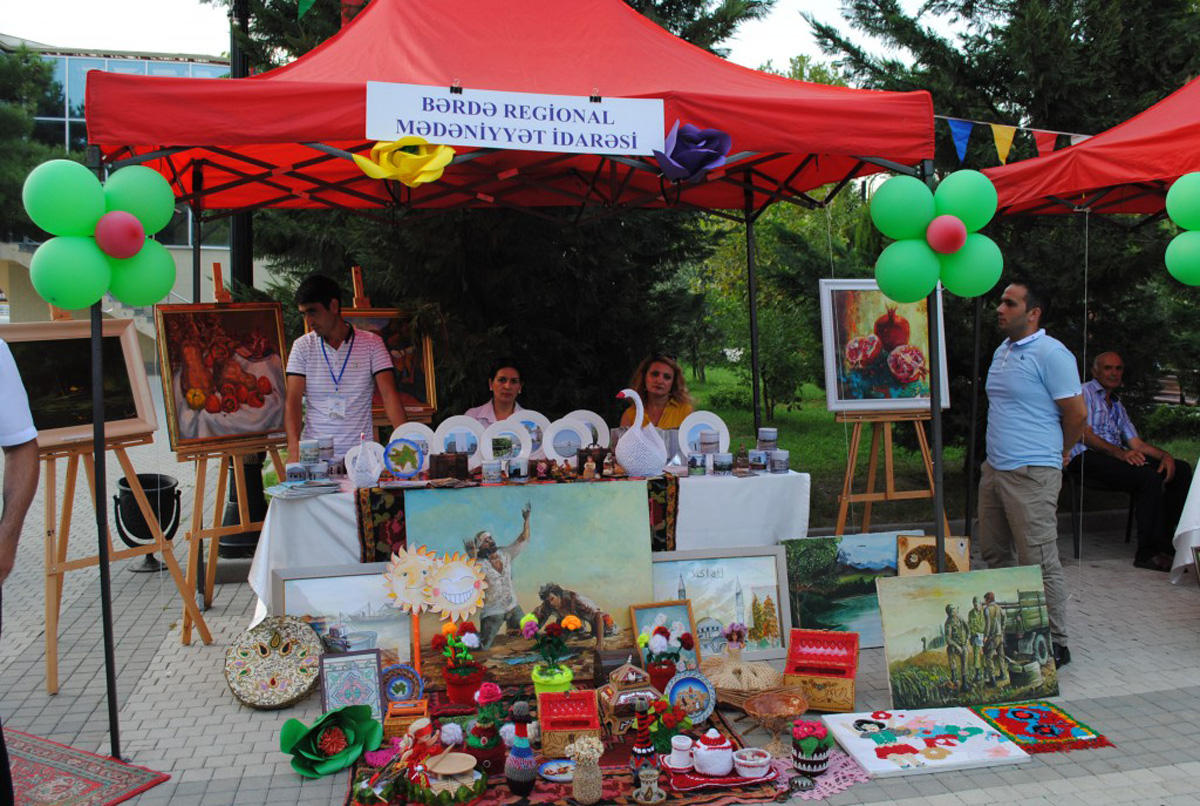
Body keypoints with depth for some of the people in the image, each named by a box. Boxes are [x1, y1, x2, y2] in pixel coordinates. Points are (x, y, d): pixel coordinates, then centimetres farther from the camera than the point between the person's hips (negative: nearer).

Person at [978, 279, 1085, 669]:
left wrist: (1058, 452, 4)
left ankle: (1056, 644, 8)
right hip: (994, 469, 9)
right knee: (994, 555, 16)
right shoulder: (1002, 351, 15)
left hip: (1031, 475, -9)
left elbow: (1077, 413, -10)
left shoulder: (1051, 354, -12)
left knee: (1040, 563, -3)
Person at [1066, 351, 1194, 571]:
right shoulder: (1085, 392, 5)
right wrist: (1121, 453, -21)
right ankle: (1149, 552, -25)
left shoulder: (1117, 406, 30)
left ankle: (1168, 540, -10)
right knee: (1149, 477, -30)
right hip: (1087, 457, -8)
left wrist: (1164, 455, 0)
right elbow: (1085, 434, -9)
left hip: (1117, 456, 8)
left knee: (1181, 469, -8)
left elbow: (1136, 443, 20)